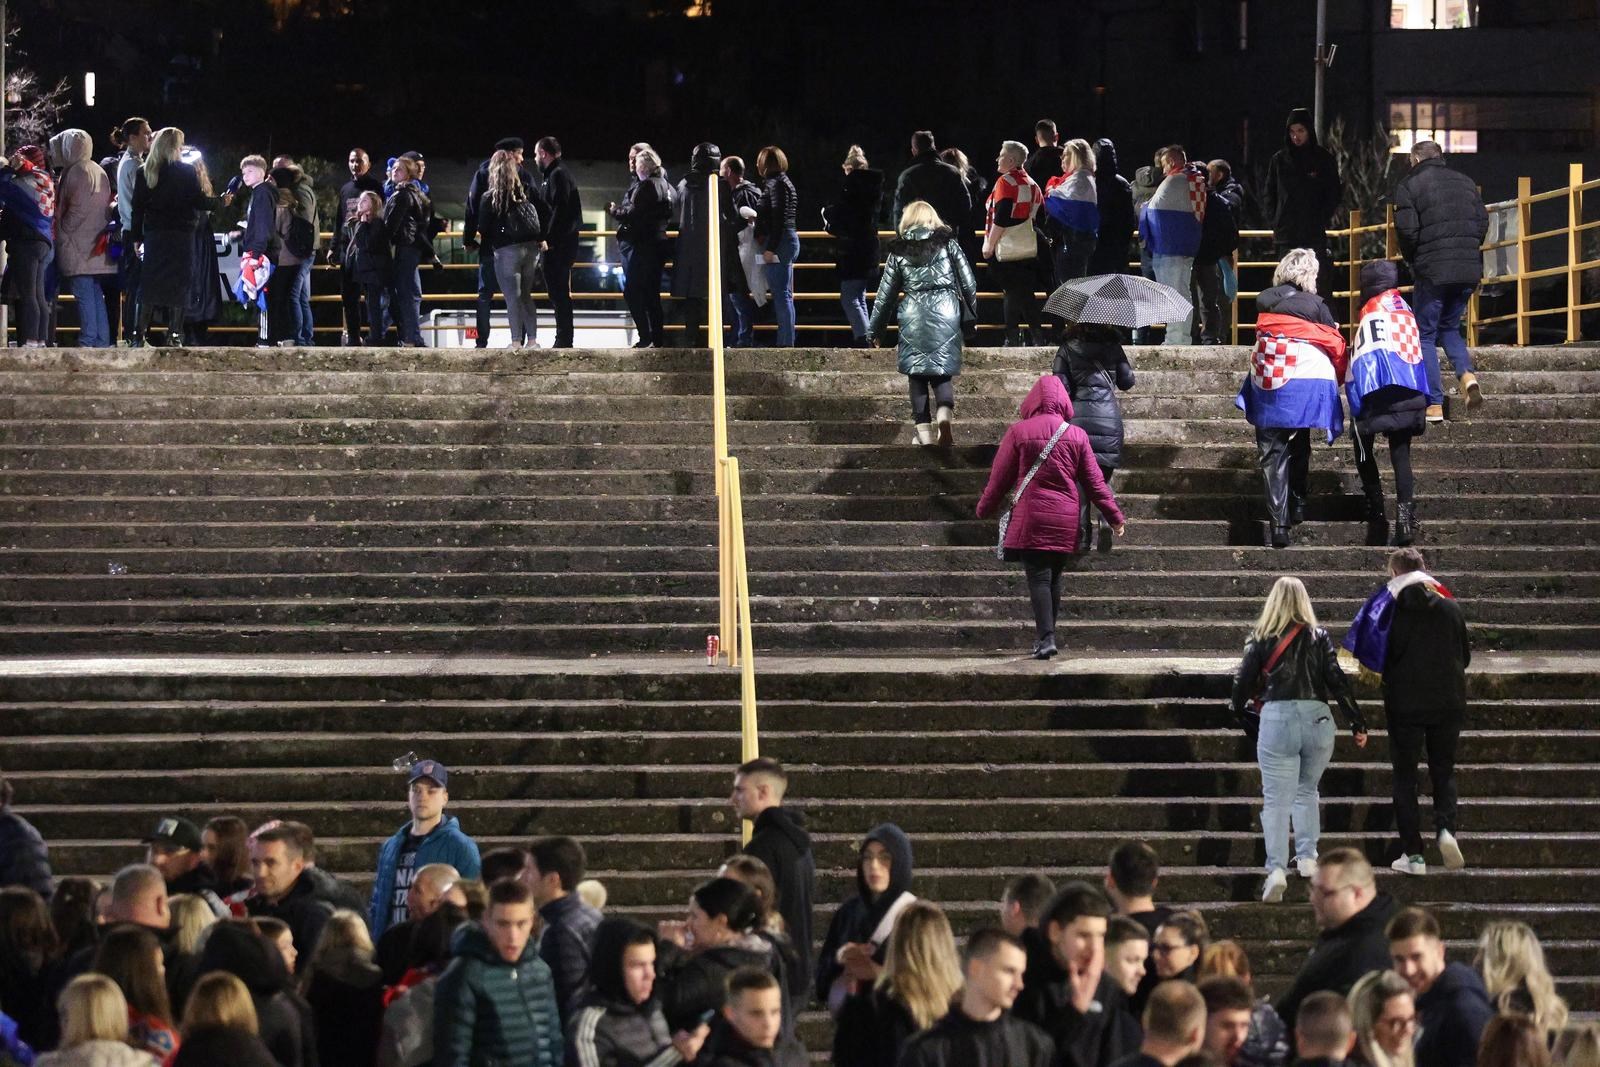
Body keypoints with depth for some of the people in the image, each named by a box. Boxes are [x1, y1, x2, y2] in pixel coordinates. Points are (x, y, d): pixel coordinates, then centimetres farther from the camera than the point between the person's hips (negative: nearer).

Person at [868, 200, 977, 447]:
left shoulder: (898, 252, 9)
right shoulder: (948, 244, 8)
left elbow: (885, 294, 12)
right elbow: (969, 284, 7)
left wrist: (876, 329, 21)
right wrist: (970, 315, 20)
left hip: (913, 316, 0)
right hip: (946, 313, 0)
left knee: (917, 375, 6)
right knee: (942, 372, 5)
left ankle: (924, 431, -1)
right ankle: (945, 415, -23)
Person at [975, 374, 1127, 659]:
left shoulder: (1018, 432, -4)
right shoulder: (1077, 435, 3)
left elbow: (999, 477, 1)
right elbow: (1094, 481, 4)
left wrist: (984, 509, 15)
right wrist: (1115, 516, 11)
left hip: (1030, 519, -3)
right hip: (1065, 520, 3)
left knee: (1038, 578, -5)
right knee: (1054, 577, 15)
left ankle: (1046, 638, -17)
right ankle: (1047, 635, 21)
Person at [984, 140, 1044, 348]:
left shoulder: (1006, 182, -11)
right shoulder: (1031, 184, 14)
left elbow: (1001, 218, -17)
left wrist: (989, 245, -11)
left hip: (1007, 250, -8)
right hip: (1030, 249, 8)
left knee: (1011, 294, -7)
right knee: (1026, 293, 13)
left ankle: (1012, 338, -8)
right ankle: (1037, 336, 15)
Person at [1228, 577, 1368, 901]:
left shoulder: (1261, 639, 5)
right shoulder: (1318, 637, 6)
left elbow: (1243, 682, 7)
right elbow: (1337, 681, 1)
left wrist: (1244, 716, 25)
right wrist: (1358, 724, 4)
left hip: (1276, 719, -2)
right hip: (1317, 718, 2)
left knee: (1277, 799, -2)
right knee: (1307, 791, 22)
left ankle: (1276, 868, -17)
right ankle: (1307, 857, 15)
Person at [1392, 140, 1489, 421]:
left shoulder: (1409, 185, -2)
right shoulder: (1465, 182, 14)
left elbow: (1406, 229, -10)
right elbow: (1482, 222, 9)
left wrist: (1412, 260, 7)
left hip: (1432, 271, -5)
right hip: (1469, 270, 5)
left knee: (1425, 334, 4)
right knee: (1449, 327, 22)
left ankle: (1434, 406, -3)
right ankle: (1466, 374, -7)